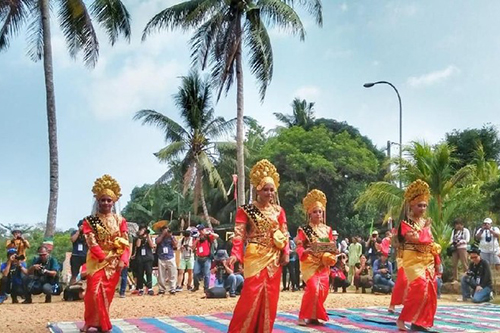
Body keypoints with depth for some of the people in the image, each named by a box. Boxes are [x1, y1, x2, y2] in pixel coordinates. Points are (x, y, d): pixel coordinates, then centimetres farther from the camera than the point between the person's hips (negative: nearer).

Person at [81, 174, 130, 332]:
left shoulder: (120, 220, 6)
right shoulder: (90, 221, -1)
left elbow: (125, 243, 2)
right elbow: (92, 243, -9)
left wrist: (122, 260, -11)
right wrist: (104, 257, -18)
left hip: (115, 261, 2)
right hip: (97, 261, -2)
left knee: (107, 293, 3)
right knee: (95, 292, -12)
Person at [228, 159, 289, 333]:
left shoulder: (278, 211, 10)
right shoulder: (246, 210, -3)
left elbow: (285, 234, 11)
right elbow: (239, 235, -10)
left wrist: (286, 253, -2)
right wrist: (235, 254, -23)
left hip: (274, 258, 5)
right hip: (255, 257, -5)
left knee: (270, 294, 6)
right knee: (252, 292, -12)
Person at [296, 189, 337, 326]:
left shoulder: (327, 229, 12)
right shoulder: (304, 230, -3)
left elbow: (332, 245, 13)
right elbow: (299, 247, -9)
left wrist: (332, 255, -7)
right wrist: (306, 251, -28)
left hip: (324, 264, 5)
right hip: (310, 263, -5)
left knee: (323, 289, 0)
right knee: (313, 287, -20)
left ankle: (314, 316, 14)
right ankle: (303, 316, -10)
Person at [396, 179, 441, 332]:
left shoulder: (426, 222, 14)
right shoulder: (406, 223, -6)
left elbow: (431, 243, 16)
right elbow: (416, 239, -21)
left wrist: (437, 262, 11)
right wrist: (425, 228, -8)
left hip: (428, 261, 7)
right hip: (414, 260, -7)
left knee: (429, 291, 3)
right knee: (419, 288, -21)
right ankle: (402, 319, -14)